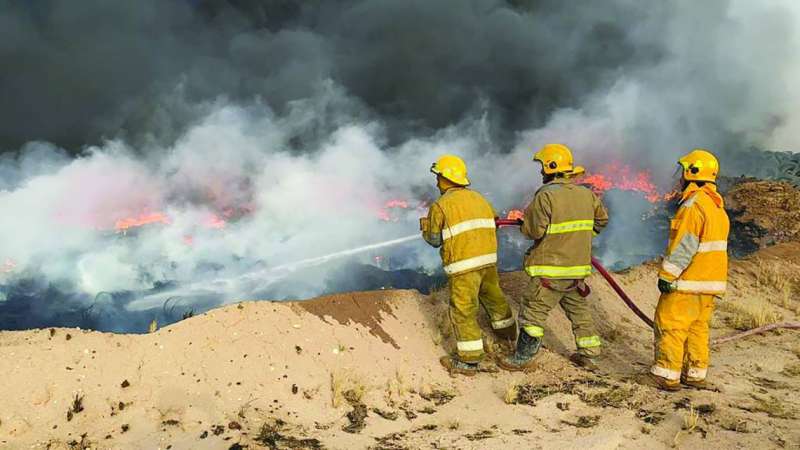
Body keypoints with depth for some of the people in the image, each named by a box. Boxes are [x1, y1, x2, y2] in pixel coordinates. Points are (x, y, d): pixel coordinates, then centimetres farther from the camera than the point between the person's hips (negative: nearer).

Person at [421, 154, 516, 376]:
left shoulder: (440, 206, -8)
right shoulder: (479, 198, 11)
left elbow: (434, 239, -2)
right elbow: (491, 224, 13)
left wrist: (425, 226, 18)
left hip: (463, 265, -6)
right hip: (489, 258, 7)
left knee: (463, 310, -1)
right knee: (493, 296, 27)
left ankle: (469, 361, 1)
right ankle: (508, 332, 48)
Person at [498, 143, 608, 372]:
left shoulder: (546, 196, -19)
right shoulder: (587, 194, 4)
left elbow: (534, 231, -17)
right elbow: (601, 220, 17)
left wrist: (524, 223, 4)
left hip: (551, 270, -7)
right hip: (578, 268, 7)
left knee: (534, 312, 3)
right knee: (579, 310, 20)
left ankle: (523, 357, 10)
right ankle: (588, 355, 27)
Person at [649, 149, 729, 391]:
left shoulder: (693, 205, -17)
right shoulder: (718, 206, 14)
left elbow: (684, 245, -21)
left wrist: (667, 275, -17)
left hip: (688, 280, -9)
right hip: (710, 281, 9)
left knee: (670, 325, -2)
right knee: (698, 326, 15)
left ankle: (668, 374, 0)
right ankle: (696, 374, 19)